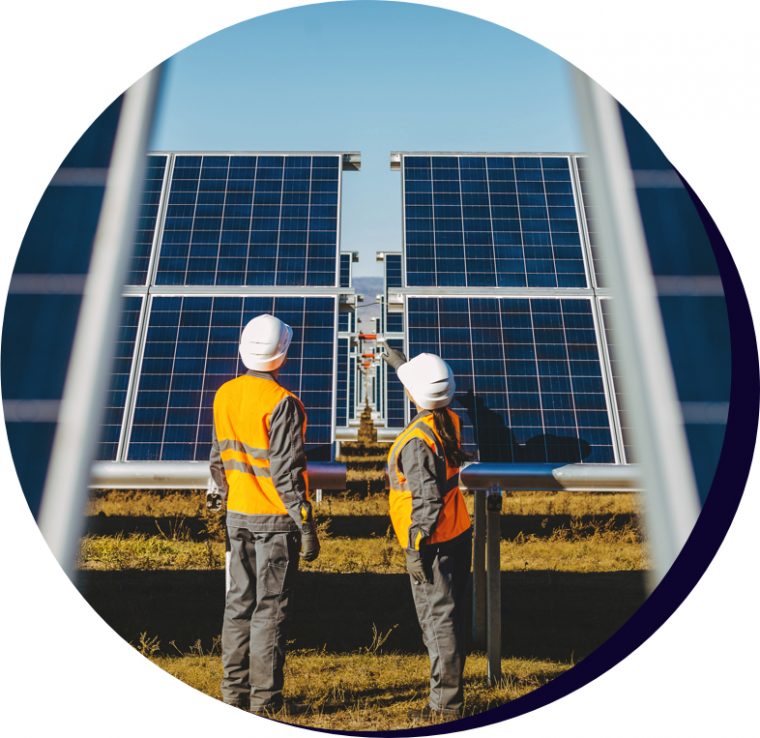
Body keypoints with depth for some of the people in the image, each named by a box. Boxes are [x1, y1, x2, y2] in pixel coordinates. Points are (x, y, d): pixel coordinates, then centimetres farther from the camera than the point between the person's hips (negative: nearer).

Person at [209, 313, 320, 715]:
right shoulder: (282, 403, -18)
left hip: (238, 516, 6)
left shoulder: (224, 395, 3)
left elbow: (218, 460, 10)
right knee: (270, 607, 5)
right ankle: (264, 699, 15)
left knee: (239, 601, 16)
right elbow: (286, 472, -19)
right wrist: (306, 526, -13)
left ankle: (234, 690, 27)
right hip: (275, 519, -6)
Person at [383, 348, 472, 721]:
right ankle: (450, 691, 33)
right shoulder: (450, 421, 2)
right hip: (459, 536, 9)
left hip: (433, 545, -9)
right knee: (452, 617, 18)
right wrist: (399, 362, 35)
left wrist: (416, 550, -17)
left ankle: (445, 705, 13)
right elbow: (427, 390, 24)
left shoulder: (416, 440, -22)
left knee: (438, 621, 2)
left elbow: (427, 501, -23)